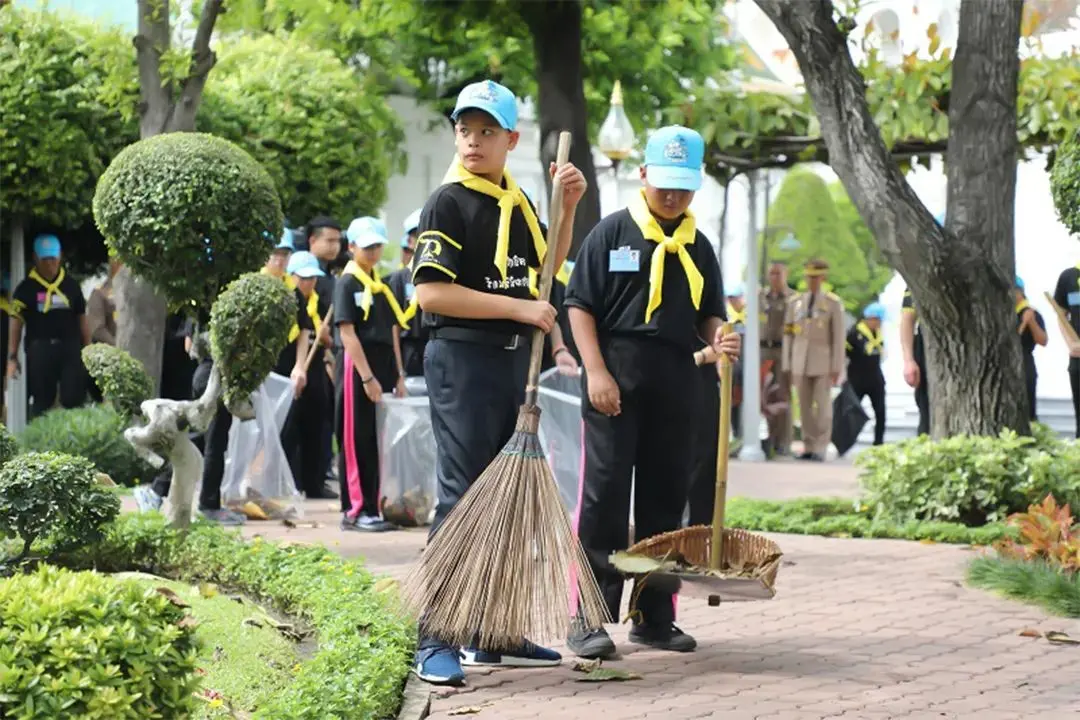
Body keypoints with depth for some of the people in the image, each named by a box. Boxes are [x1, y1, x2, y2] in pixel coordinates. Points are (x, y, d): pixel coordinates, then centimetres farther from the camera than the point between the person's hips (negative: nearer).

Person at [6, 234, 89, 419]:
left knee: (74, 398, -2)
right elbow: (16, 322, 1)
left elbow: (81, 319, 14)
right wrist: (12, 357, -4)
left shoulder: (71, 285, 9)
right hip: (40, 349, -2)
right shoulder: (26, 288, 1)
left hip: (70, 348, 2)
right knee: (42, 401, 5)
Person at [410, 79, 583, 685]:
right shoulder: (449, 203, -11)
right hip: (463, 360, -8)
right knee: (463, 498, -10)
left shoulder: (517, 201, 12)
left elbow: (548, 265, 27)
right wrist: (520, 308, -20)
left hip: (514, 361, 8)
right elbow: (432, 293, -19)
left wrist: (569, 206, 11)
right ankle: (436, 643, -7)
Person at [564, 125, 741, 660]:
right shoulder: (612, 232, 0)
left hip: (676, 384, 5)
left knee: (665, 499, 9)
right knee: (604, 496, -6)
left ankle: (654, 616, 17)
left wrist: (720, 338, -4)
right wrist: (596, 372, -12)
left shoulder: (697, 246, 14)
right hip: (616, 379, -5)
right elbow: (580, 305, -3)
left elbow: (708, 314, 20)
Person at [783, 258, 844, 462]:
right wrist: (787, 367, 4)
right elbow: (788, 336, 8)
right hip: (801, 362, 3)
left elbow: (838, 338, -5)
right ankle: (808, 448, 9)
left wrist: (837, 368, -11)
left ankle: (820, 450, 0)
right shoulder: (795, 302, 7)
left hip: (824, 362, -3)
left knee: (823, 406, -4)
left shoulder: (833, 303, -3)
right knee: (805, 406, 3)